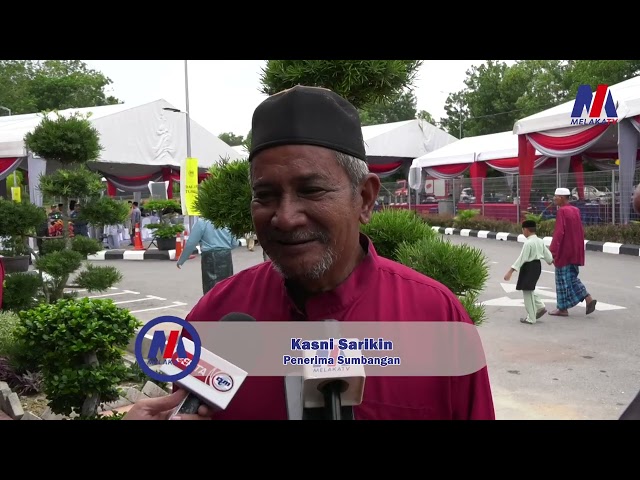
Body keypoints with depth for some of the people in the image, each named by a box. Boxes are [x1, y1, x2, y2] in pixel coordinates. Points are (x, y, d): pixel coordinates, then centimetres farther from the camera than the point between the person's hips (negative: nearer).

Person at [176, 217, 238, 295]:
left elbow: (191, 243, -6)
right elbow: (234, 243, 9)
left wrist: (180, 261, 5)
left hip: (210, 257, -4)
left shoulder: (202, 222, -8)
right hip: (226, 256, 4)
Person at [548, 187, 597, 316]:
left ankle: (563, 308, 9)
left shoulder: (562, 211, -16)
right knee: (572, 277, 18)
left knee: (563, 279, 2)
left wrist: (552, 250, -23)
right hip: (575, 251, 8)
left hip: (564, 251, -8)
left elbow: (559, 232, -23)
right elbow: (581, 232, 15)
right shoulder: (575, 210, 8)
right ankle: (588, 298, 5)